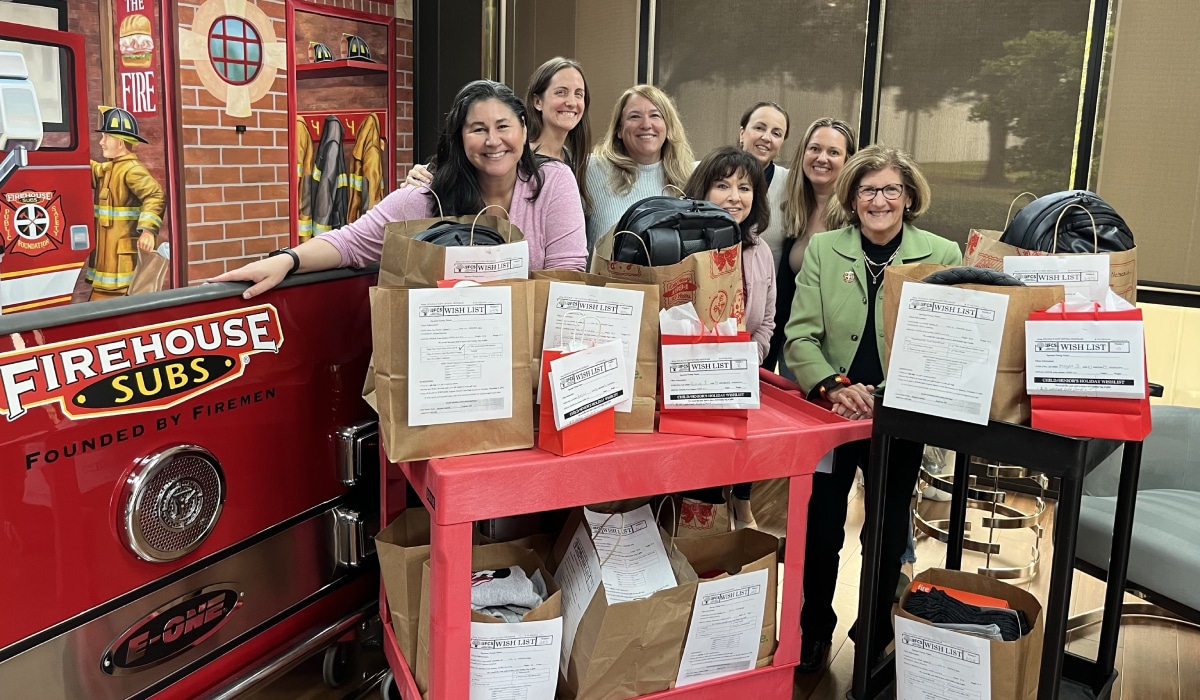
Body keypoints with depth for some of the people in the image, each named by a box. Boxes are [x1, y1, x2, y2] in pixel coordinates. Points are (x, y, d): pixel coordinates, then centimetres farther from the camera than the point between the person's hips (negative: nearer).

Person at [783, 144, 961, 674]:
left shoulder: (942, 255, -3)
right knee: (819, 528, 5)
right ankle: (815, 629, 28)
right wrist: (833, 386, -21)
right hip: (830, 413, 0)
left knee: (889, 533, 13)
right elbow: (800, 335, -5)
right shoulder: (822, 249, 0)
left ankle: (877, 635, 35)